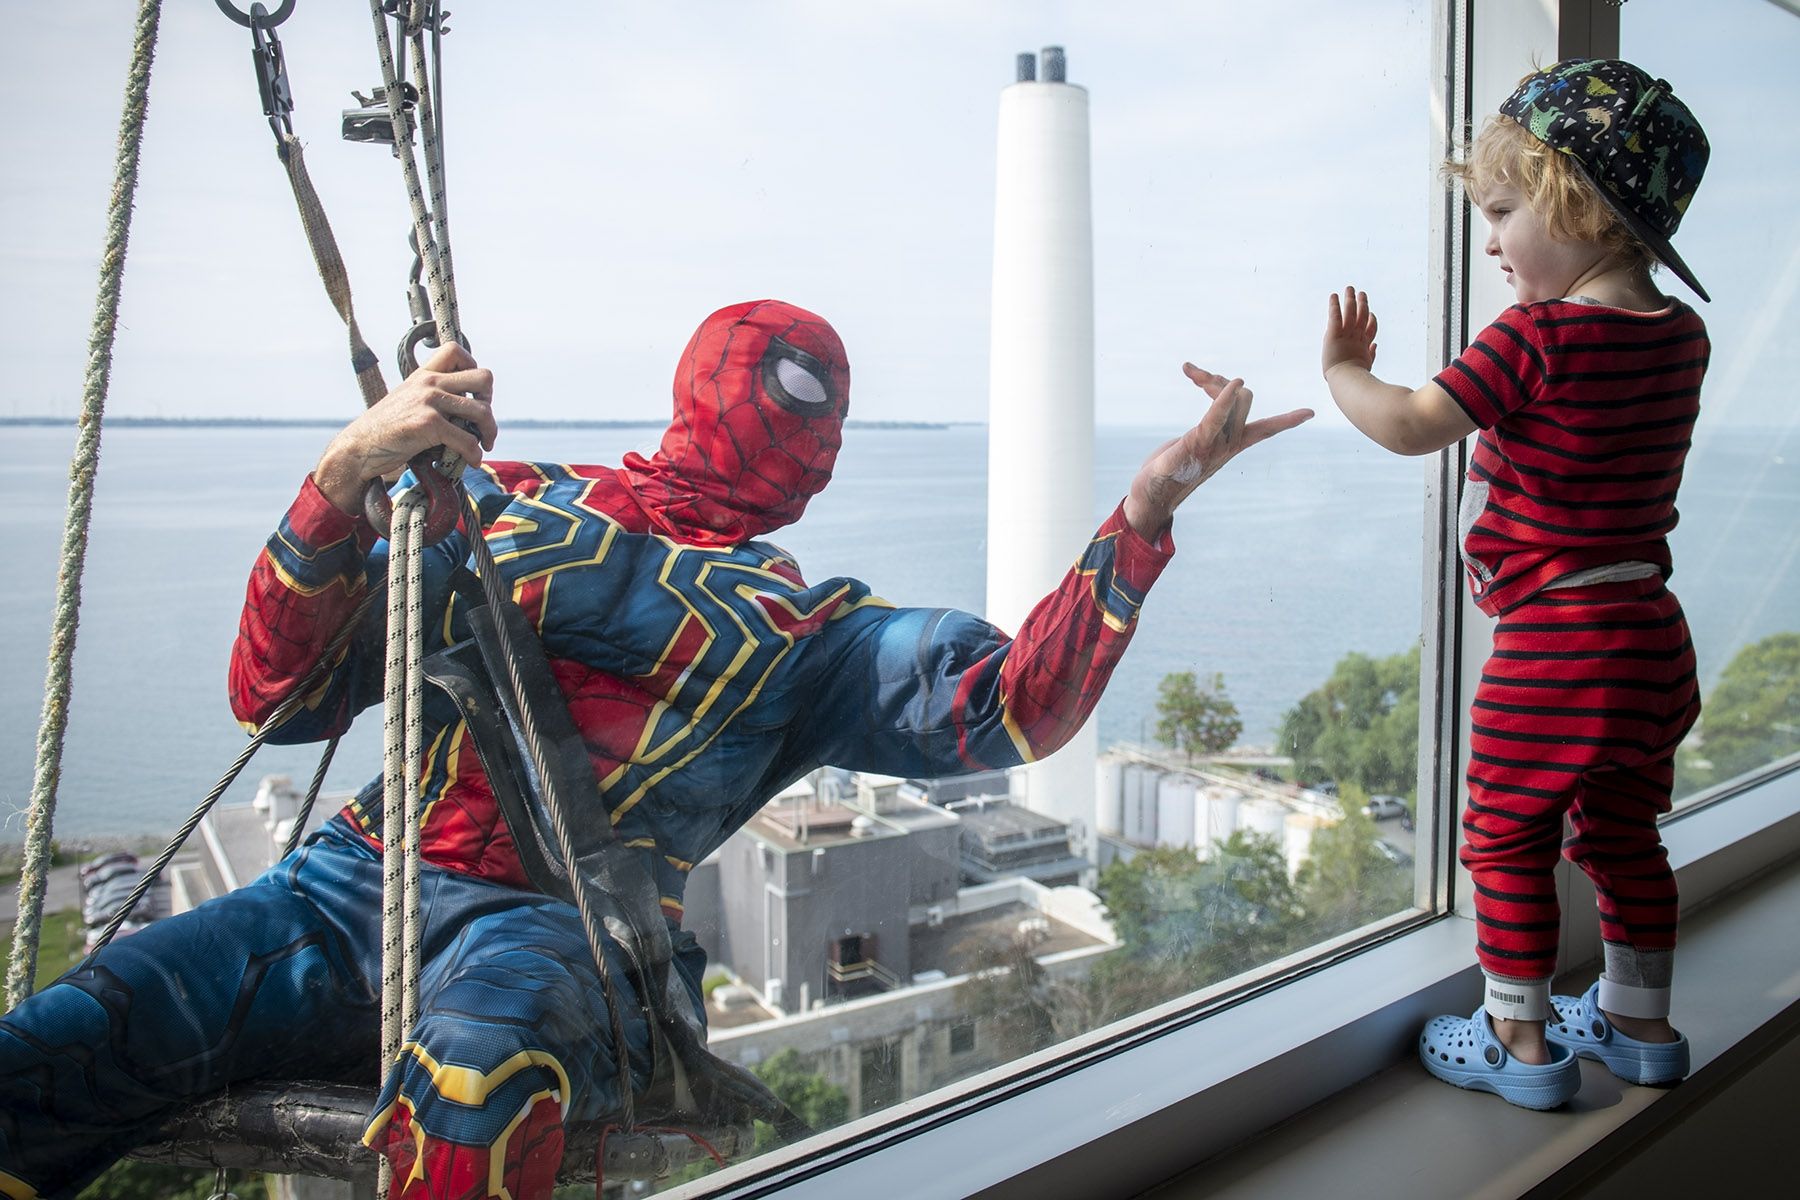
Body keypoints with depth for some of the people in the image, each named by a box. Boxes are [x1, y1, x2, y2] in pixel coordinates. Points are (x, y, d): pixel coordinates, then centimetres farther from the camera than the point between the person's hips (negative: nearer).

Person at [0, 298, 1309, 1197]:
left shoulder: (805, 631, 16)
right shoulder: (502, 502, 16)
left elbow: (1013, 706, 0)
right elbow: (277, 694, 8)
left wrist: (1146, 512, -7)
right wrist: (346, 473, -7)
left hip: (557, 932, -2)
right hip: (362, 882, 2)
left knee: (483, 1054, -37)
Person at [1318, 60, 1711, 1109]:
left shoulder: (1538, 338, -18)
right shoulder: (1683, 335, 6)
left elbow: (1412, 426, -20)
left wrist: (1344, 371, -2)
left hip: (1552, 640, -8)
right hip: (1653, 636, 8)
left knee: (1508, 839, 5)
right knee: (1624, 837, 20)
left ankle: (1519, 1041, 14)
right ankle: (1640, 1024, 33)